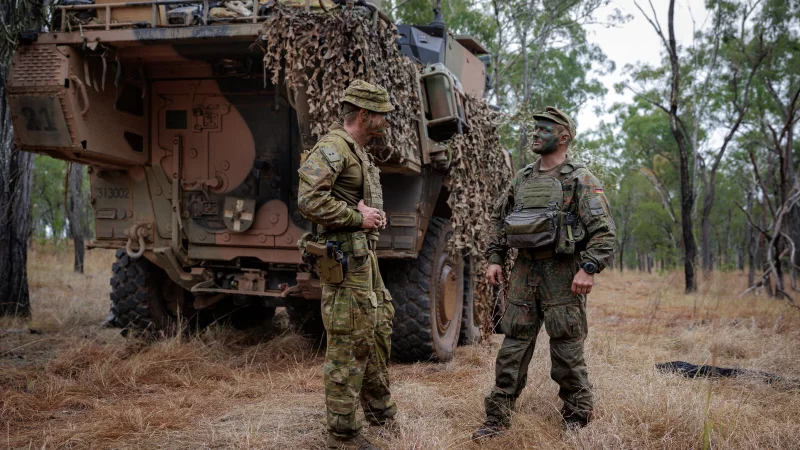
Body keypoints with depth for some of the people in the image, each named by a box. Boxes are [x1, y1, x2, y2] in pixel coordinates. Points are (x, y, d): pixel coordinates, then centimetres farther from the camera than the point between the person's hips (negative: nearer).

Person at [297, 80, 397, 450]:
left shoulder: (360, 152, 16)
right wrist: (358, 217, -20)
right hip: (345, 258, -10)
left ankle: (378, 405, 37)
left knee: (379, 326, 20)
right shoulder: (332, 148, -15)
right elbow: (309, 200, -27)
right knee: (349, 342, -5)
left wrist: (376, 215, 4)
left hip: (365, 255, 10)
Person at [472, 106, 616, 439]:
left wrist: (589, 268, -20)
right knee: (513, 346, 6)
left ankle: (577, 420, 18)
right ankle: (497, 417, 13)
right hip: (524, 271, 5)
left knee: (567, 349, 2)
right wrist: (495, 258, 10)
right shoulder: (522, 178, 13)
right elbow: (498, 219, 20)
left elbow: (603, 230, -10)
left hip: (562, 274, -5)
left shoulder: (580, 180, -5)